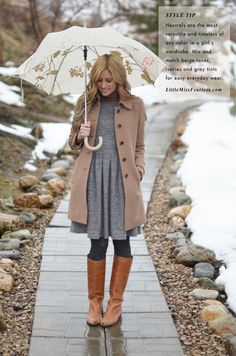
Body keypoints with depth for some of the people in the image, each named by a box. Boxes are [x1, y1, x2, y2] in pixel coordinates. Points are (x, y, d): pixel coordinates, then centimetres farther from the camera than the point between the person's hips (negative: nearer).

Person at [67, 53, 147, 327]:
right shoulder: (85, 103, 6)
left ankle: (116, 302, 20)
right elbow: (72, 142, 14)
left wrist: (139, 170, -4)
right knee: (98, 241, 1)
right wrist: (79, 137, -8)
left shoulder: (135, 105, 4)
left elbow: (139, 146, 10)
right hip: (93, 179, 0)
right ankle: (95, 301, 18)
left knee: (121, 240, 5)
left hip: (122, 180, 0)